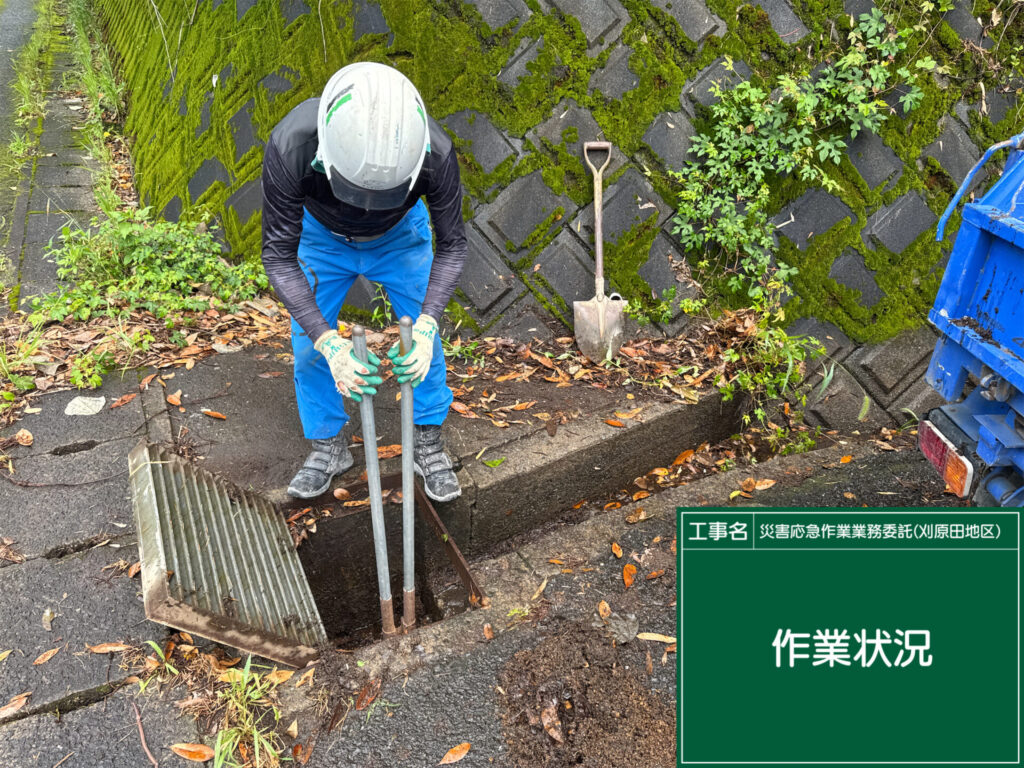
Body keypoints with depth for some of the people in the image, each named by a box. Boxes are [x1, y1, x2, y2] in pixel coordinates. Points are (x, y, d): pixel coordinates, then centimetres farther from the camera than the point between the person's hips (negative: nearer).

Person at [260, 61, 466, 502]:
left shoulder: (435, 153, -40)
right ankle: (328, 447, 21)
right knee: (309, 345, -1)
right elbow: (279, 255, -31)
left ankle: (428, 445, 18)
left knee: (423, 342, -3)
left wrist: (425, 326, -39)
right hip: (322, 235, 0)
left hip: (400, 234, 0)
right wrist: (330, 345, -43)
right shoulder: (290, 148, -42)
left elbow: (451, 245, -24)